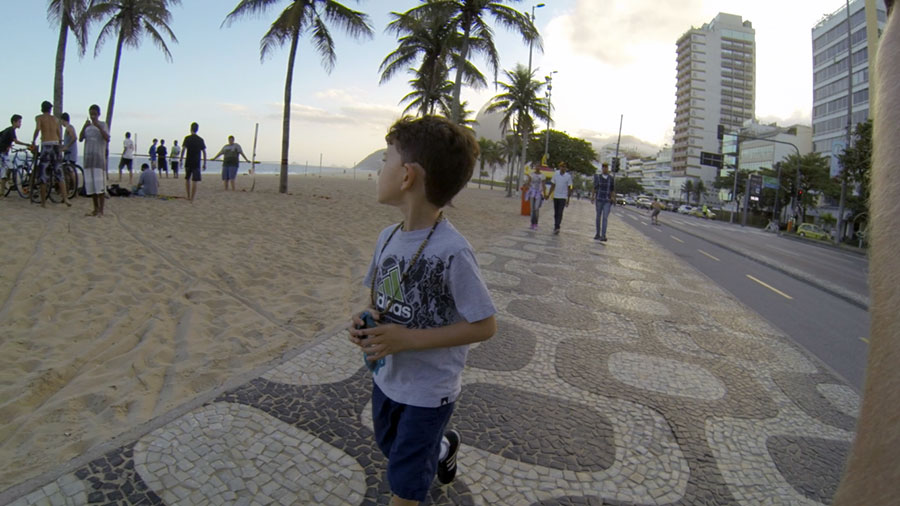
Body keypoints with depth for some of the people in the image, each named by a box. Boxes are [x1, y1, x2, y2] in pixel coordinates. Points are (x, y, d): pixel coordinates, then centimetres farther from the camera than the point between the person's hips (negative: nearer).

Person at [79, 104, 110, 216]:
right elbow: (80, 138, 3)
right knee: (90, 185, 4)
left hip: (99, 157, -5)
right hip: (88, 157, 5)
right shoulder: (87, 126, 16)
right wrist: (84, 127, -10)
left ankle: (101, 210, -7)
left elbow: (107, 138, -11)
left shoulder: (102, 124, 4)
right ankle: (95, 209, 10)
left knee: (100, 184, -9)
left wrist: (98, 126, -20)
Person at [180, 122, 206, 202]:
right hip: (197, 163, 0)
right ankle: (192, 198, -7)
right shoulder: (201, 139, 4)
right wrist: (204, 163, 9)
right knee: (194, 181, -2)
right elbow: (204, 152, 4)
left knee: (187, 179, 17)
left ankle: (188, 196, 20)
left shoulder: (187, 138, -2)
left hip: (188, 162, 0)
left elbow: (183, 149, -10)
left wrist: (181, 160, -6)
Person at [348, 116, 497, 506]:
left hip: (429, 390, -7)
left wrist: (408, 339, -27)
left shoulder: (452, 251, -29)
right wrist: (365, 322, -14)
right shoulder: (388, 236, -7)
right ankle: (443, 447, 58)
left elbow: (484, 326, -23)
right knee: (391, 447, 31)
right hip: (386, 375, 7)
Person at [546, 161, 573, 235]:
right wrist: (548, 194, 7)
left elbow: (569, 188, -3)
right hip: (555, 196, 4)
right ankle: (556, 227, 19)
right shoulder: (556, 174, 3)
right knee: (556, 213, 9)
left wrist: (568, 199, -6)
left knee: (560, 213, -12)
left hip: (563, 197, -4)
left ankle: (557, 227, -18)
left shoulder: (568, 176, -5)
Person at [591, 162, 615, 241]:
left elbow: (613, 190, 9)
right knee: (598, 217, 9)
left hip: (607, 201, -1)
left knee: (605, 218, -11)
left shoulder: (611, 178, 4)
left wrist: (613, 198, -6)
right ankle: (598, 234, 21)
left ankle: (603, 236, -17)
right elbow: (595, 188, 6)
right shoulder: (597, 177, 3)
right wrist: (592, 197, -5)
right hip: (599, 199, 1)